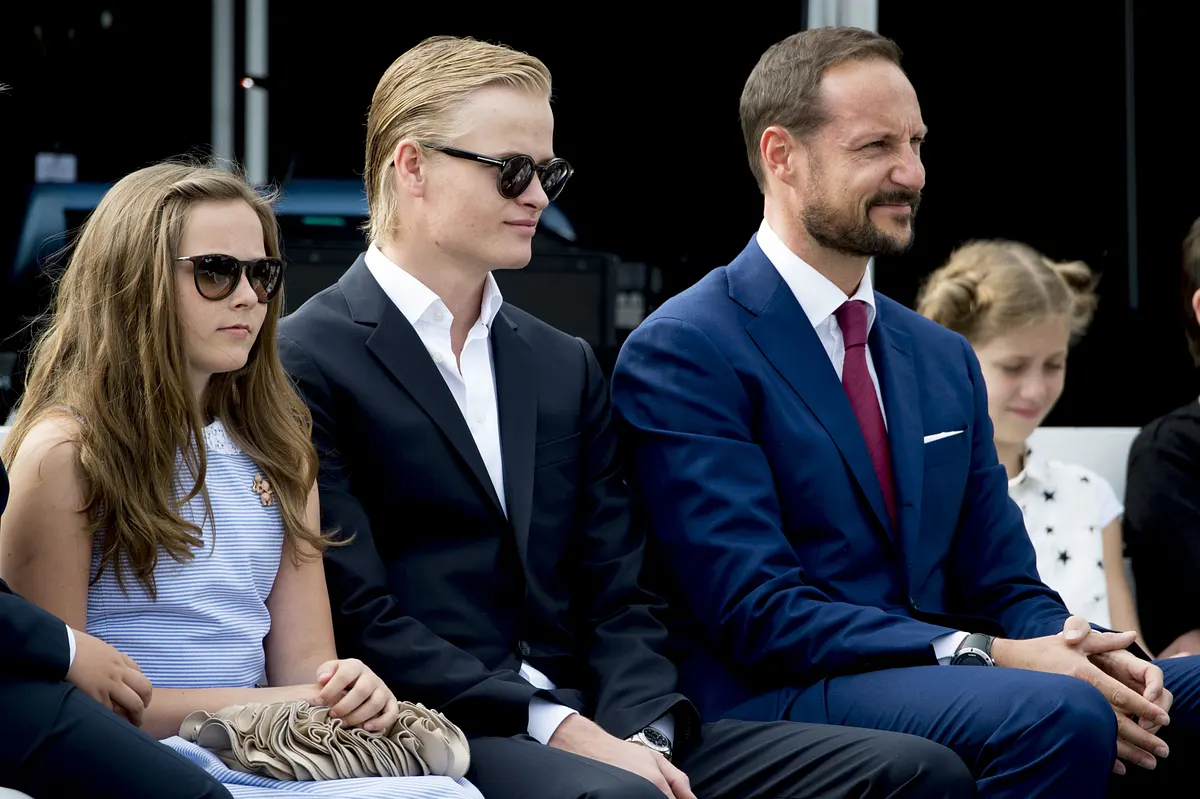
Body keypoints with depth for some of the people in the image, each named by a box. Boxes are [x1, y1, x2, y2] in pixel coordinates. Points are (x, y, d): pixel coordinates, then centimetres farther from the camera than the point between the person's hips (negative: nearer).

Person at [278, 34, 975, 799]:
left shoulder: (567, 367, 20)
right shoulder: (305, 363, -1)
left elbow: (617, 598, 13)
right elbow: (361, 620, -9)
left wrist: (641, 736, -7)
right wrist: (561, 730, -16)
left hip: (588, 725, 6)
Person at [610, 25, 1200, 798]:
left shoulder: (945, 360, 19)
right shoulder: (683, 352, -5)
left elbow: (1003, 587, 16)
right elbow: (757, 612, -13)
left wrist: (1077, 647, -8)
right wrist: (983, 656, -21)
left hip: (932, 682, 7)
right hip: (771, 703, -7)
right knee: (1060, 713, -32)